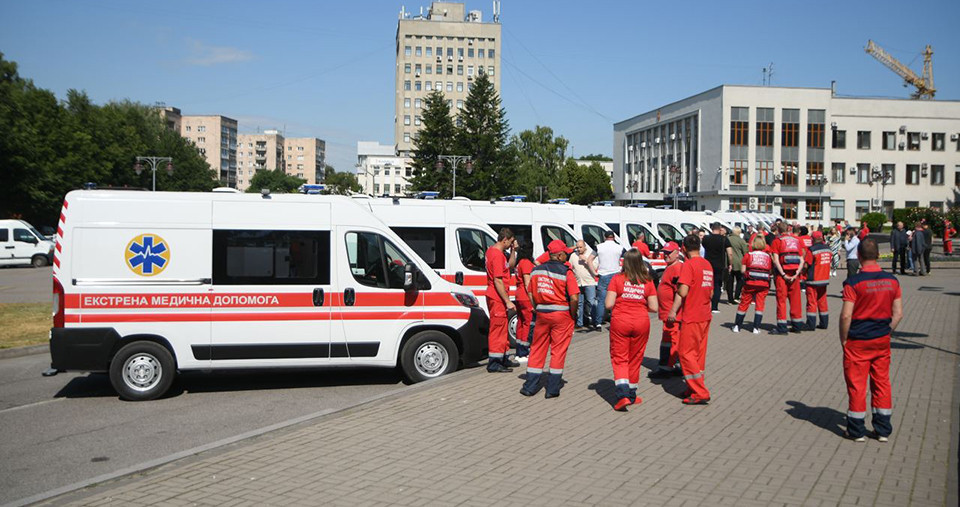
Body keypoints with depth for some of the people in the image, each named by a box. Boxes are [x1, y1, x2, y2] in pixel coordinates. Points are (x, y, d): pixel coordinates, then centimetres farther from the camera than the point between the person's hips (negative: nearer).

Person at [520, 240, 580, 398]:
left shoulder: (536, 270, 5)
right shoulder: (566, 272, -11)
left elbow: (531, 293, 8)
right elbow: (574, 298, -16)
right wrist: (573, 315, -3)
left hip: (542, 313, 4)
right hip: (561, 314, -4)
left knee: (537, 349, 13)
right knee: (558, 350, 6)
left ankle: (530, 386, 17)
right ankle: (553, 388, 10)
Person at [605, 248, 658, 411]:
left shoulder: (617, 279, -7)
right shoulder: (648, 281, -2)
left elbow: (608, 304, -10)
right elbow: (653, 307, -3)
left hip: (620, 321, -2)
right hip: (641, 322, 2)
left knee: (619, 358, 5)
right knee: (635, 359, 16)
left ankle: (623, 395, -11)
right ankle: (631, 395, 26)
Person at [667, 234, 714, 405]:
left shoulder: (688, 264, -15)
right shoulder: (708, 265, 11)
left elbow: (683, 291, -21)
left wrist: (673, 310, -13)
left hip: (691, 317, -8)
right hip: (705, 316, 8)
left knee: (686, 354, -2)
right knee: (699, 354, 14)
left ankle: (700, 394, -4)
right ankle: (696, 389, 22)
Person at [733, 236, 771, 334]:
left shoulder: (748, 255, 3)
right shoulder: (768, 256, 8)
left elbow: (743, 270, -2)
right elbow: (771, 271, 5)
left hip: (750, 283, -1)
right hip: (764, 284, 1)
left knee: (744, 303, 9)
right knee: (760, 304, 7)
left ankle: (737, 326, 15)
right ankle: (756, 328, 4)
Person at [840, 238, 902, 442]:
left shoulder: (853, 282, -17)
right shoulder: (892, 280, -1)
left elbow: (846, 315, -18)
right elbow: (898, 313, 3)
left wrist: (843, 339, -5)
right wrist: (886, 332, 14)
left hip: (858, 342, -4)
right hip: (882, 341, 5)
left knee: (856, 384, 6)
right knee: (882, 383, 14)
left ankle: (857, 431, 15)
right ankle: (883, 430, 22)